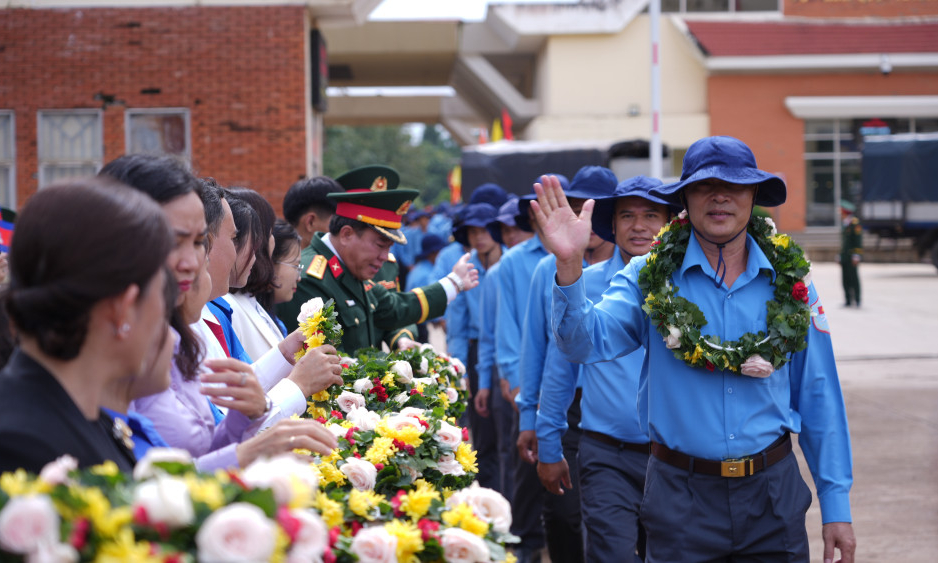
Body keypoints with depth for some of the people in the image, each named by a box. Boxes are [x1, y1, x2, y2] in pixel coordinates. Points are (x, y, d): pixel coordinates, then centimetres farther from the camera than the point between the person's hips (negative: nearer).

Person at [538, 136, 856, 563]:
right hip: (682, 499, -1)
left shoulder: (788, 282, 3)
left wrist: (836, 506, 4)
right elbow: (586, 342, -17)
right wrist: (570, 265, -35)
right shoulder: (650, 277, -2)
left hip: (773, 495, 2)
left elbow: (819, 397, 6)